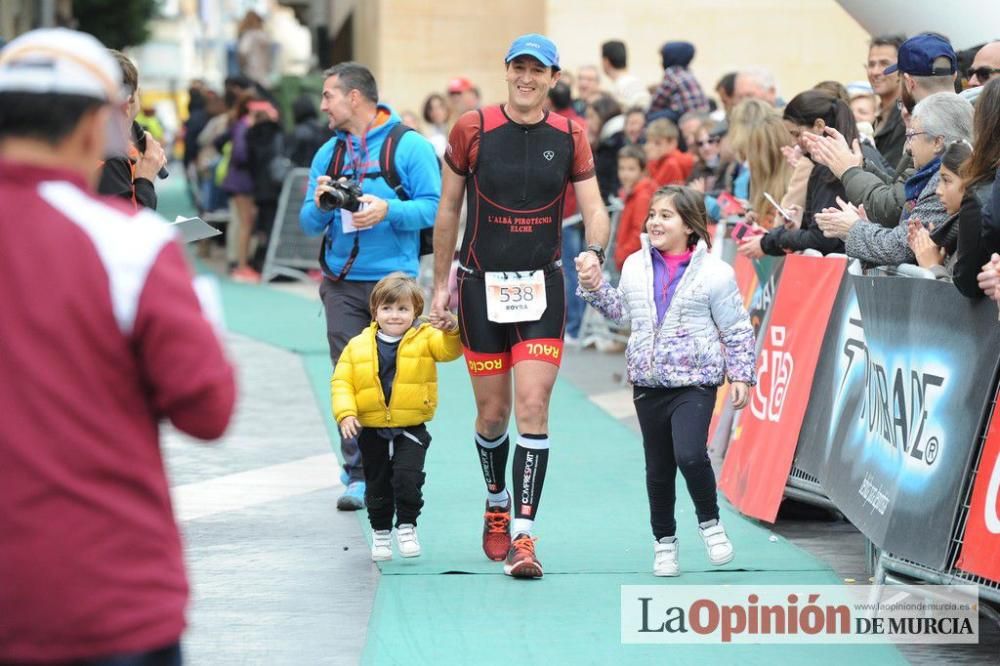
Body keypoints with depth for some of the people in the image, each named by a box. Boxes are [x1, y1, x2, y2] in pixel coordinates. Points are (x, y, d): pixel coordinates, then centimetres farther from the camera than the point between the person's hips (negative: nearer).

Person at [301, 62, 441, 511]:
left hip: (394, 279, -4)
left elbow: (433, 207, -8)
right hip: (342, 284, 4)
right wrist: (320, 205, -8)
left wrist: (388, 211, -22)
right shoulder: (329, 152, 15)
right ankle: (358, 476, 2)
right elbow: (310, 225, 14)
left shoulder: (409, 145, -1)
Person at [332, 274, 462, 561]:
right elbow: (341, 382, 0)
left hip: (411, 429, -2)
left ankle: (407, 526, 4)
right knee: (377, 485, 11)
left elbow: (450, 349, -17)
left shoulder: (425, 340, -1)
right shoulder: (358, 346, 1)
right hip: (372, 431, 2)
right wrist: (345, 414, -13)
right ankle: (381, 532, 31)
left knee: (407, 476, -17)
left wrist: (452, 330, -36)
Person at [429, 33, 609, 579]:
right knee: (493, 412, 7)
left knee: (533, 406, -12)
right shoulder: (472, 130, -2)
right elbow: (447, 210, 5)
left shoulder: (569, 137, 1)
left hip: (541, 287, 0)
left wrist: (593, 251, -20)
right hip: (481, 285, 0)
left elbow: (594, 208, 2)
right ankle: (497, 506, 35)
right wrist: (440, 284, 5)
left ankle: (523, 536, -13)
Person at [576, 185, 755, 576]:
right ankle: (664, 542, 26)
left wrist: (741, 375, -4)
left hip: (695, 381, -5)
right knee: (658, 468, 11)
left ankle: (710, 522, 2)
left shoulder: (713, 272, -7)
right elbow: (624, 313, 19)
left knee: (690, 454, -22)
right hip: (648, 382, 5)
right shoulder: (635, 266, 6)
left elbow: (737, 329, -2)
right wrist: (595, 288, 7)